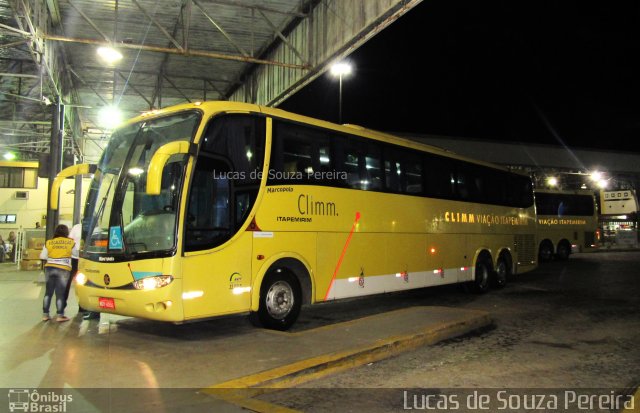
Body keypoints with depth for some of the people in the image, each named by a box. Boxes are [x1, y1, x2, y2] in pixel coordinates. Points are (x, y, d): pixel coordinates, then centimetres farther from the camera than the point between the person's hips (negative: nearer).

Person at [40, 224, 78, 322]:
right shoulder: (71, 242, -1)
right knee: (60, 293, 2)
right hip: (63, 269, -2)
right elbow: (77, 254, 8)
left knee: (48, 292, 11)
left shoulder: (48, 242, 3)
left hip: (49, 268, 2)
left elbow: (43, 257, 4)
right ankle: (60, 315, 4)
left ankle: (45, 314, 15)